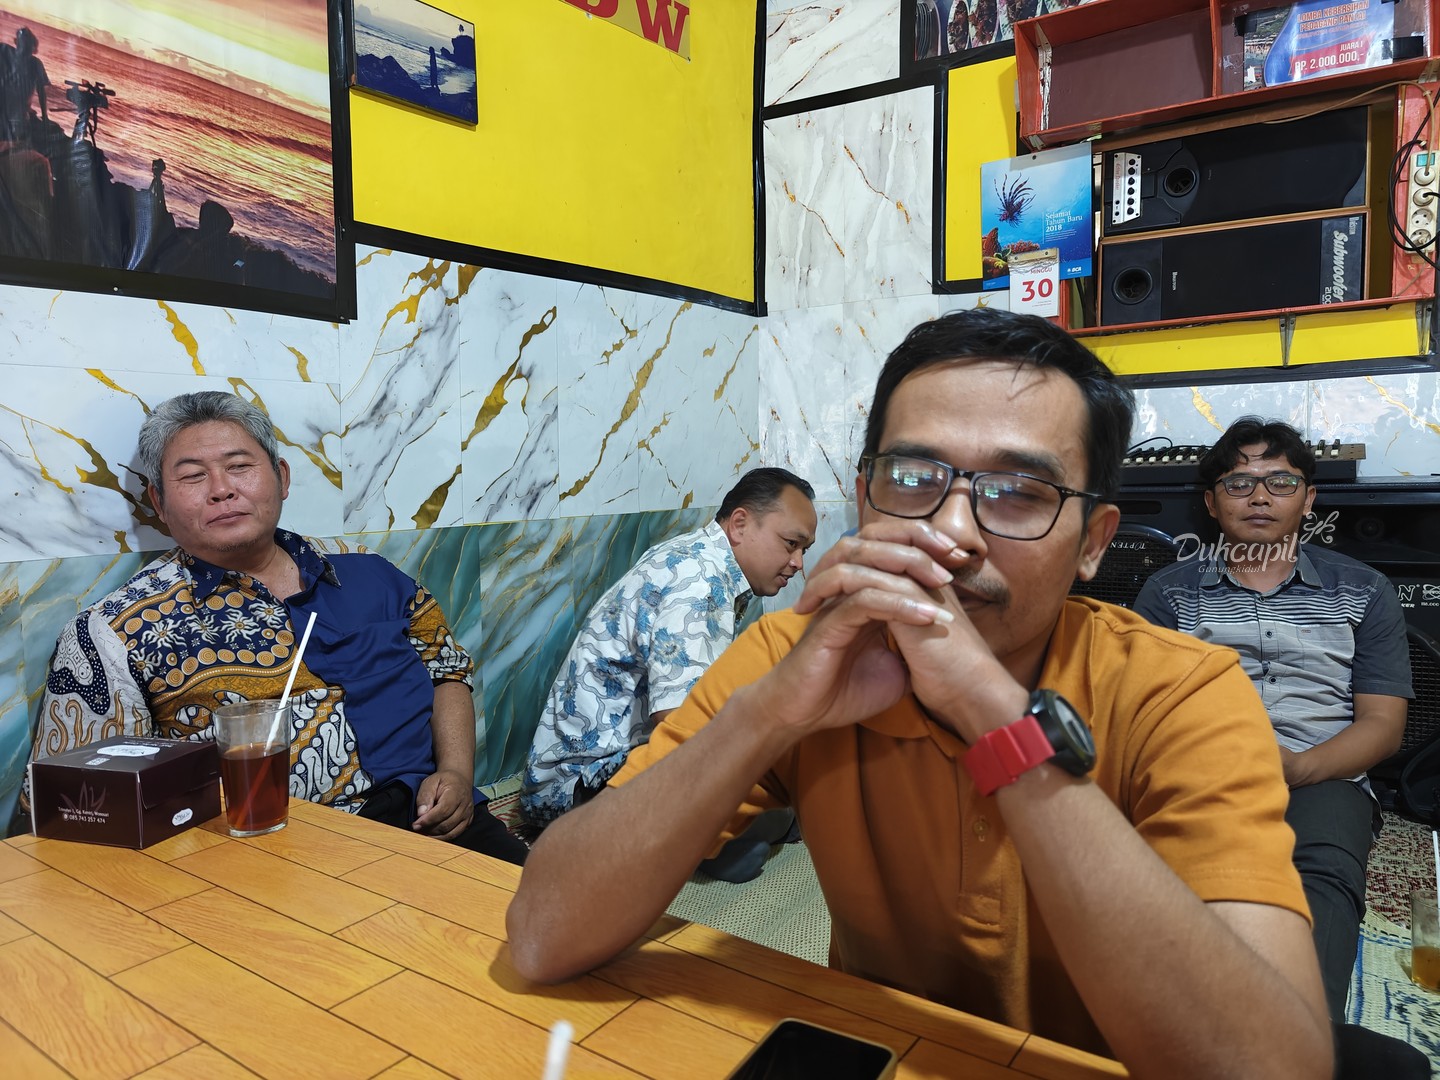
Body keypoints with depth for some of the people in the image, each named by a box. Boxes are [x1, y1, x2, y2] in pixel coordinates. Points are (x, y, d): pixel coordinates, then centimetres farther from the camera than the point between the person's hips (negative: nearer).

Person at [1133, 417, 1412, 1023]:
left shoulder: (1362, 592, 19)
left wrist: (1298, 767, -11)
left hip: (1320, 780, 1)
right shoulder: (1168, 591, 18)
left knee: (1324, 875, -37)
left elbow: (1382, 723, 11)